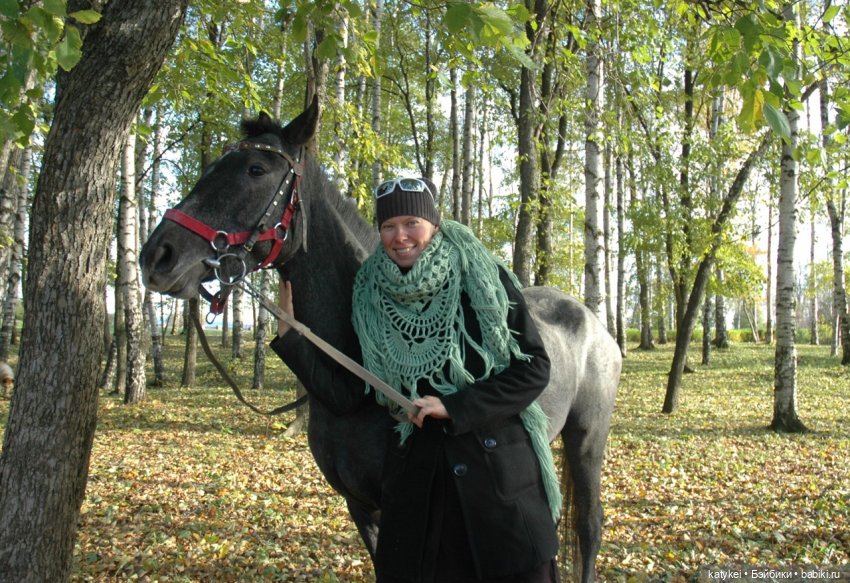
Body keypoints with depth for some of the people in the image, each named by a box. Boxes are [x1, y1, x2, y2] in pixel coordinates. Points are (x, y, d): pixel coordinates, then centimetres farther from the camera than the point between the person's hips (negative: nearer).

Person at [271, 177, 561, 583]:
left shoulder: (484, 280, -5)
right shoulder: (370, 298, 4)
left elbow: (533, 369, -7)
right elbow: (342, 393, 2)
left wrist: (453, 406, -15)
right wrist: (287, 329, -7)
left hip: (498, 469, -2)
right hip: (415, 472, 3)